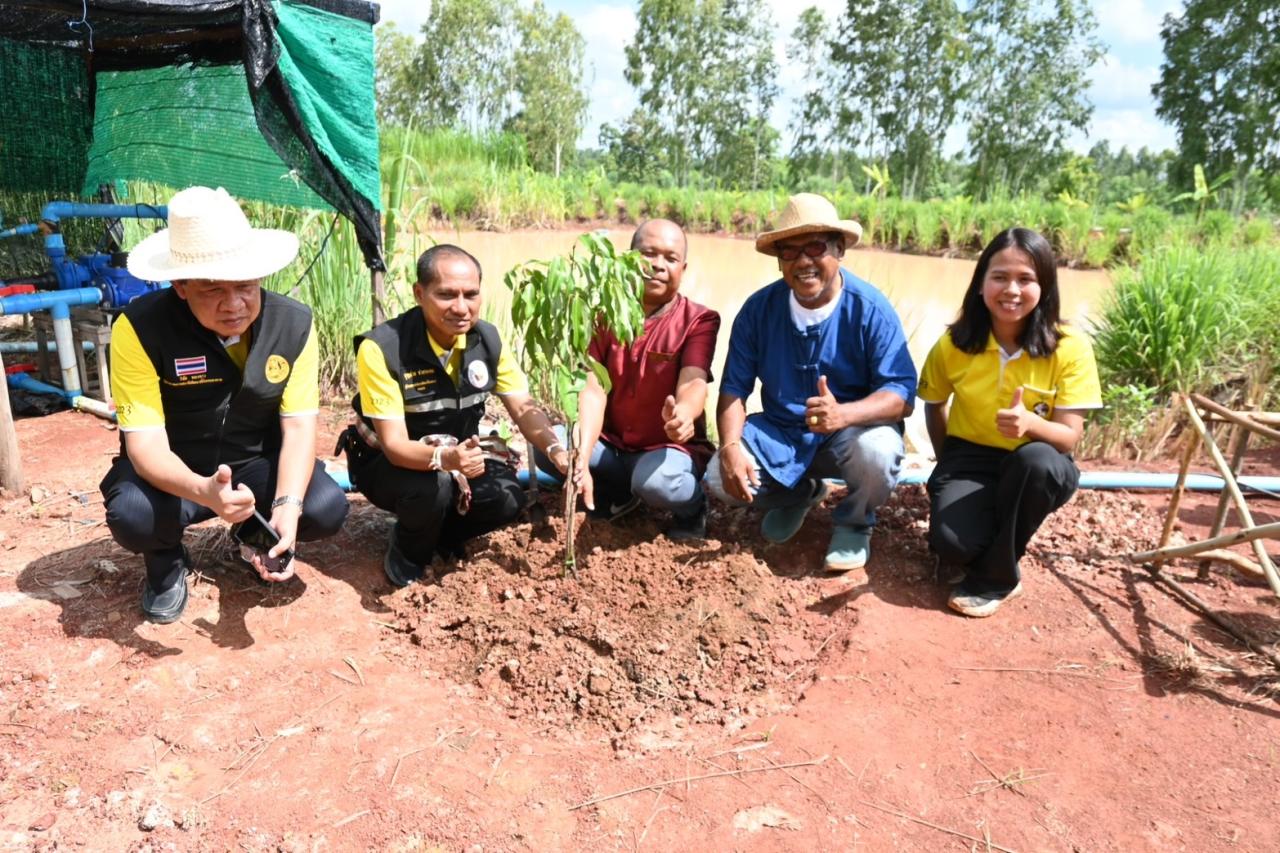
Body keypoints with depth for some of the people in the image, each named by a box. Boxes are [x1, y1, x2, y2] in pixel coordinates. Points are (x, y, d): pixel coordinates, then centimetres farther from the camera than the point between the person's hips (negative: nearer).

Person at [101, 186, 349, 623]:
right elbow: (145, 443, -27)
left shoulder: (293, 323, -15)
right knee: (133, 516, -34)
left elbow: (299, 427, -16)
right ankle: (167, 563, 5)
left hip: (257, 462, 2)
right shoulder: (140, 329, -24)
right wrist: (204, 492, -49)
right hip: (173, 471, -2)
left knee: (326, 508, -24)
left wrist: (288, 506, -34)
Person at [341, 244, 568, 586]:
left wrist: (556, 450, -30)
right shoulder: (381, 348, -27)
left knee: (508, 498, -21)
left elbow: (524, 408, -9)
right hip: (387, 463, -4)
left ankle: (441, 535, 11)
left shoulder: (488, 339, -11)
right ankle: (407, 555, -1)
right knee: (433, 488, -36)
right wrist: (443, 458, -49)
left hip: (459, 454, 5)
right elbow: (394, 444, -28)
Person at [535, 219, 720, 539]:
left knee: (656, 481, -37)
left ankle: (692, 506, 1)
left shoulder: (699, 320, -11)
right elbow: (593, 390, -15)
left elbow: (693, 383, -28)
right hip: (611, 444, 3)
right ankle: (618, 491, 4)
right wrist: (581, 458, -32)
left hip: (669, 448, -3)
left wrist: (683, 413, -55)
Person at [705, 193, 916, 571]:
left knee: (878, 452, -35)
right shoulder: (759, 308, -8)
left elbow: (901, 394, -21)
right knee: (721, 478, -20)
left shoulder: (871, 309, -17)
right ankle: (799, 495, 16)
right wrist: (730, 446, -27)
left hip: (852, 432, -2)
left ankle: (853, 522, 3)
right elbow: (734, 388, -8)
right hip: (780, 431, 3)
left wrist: (843, 414, -41)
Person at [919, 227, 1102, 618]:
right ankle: (969, 547, 12)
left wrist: (1030, 423, -39)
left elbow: (1070, 436, -17)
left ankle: (994, 577, -15)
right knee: (951, 541, -30)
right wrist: (950, 467, 7)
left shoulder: (1069, 347, -15)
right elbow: (934, 405, 9)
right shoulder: (954, 343, -10)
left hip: (1036, 468, 0)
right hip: (970, 456, 0)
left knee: (1037, 459, -39)